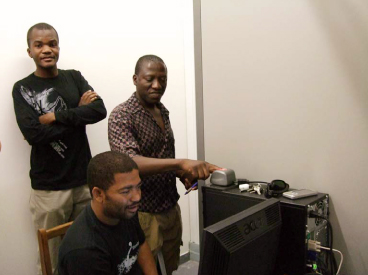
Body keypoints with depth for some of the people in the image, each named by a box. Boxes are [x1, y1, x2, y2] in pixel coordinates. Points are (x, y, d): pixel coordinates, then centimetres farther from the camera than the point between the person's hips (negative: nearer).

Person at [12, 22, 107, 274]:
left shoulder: (75, 78, 7)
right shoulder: (22, 89, -1)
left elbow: (100, 110, -9)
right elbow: (33, 134, -15)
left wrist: (56, 116, -14)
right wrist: (78, 113, -10)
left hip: (85, 180, 3)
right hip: (48, 188, -2)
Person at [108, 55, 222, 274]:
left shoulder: (163, 111, 7)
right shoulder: (122, 116, -16)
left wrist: (183, 173, -2)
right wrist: (181, 162, -42)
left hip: (171, 208, 7)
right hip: (142, 213, -7)